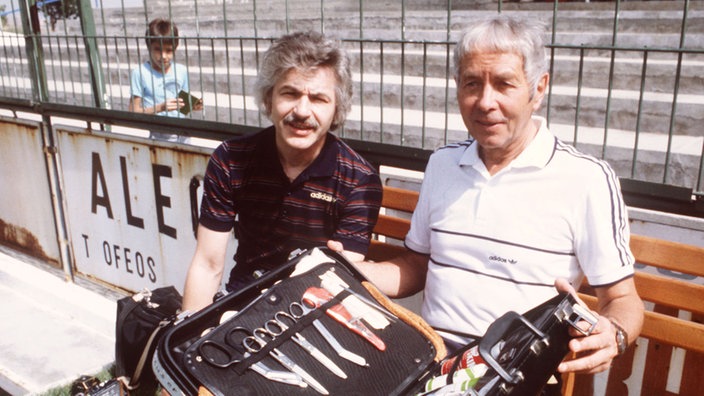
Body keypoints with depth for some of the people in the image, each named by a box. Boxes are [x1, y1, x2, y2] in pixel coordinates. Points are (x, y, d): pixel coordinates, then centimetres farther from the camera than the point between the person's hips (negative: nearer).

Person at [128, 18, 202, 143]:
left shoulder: (182, 71, 5)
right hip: (158, 136, -4)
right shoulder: (140, 73, -7)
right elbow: (134, 111, -8)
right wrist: (160, 107, -21)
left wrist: (193, 106, -7)